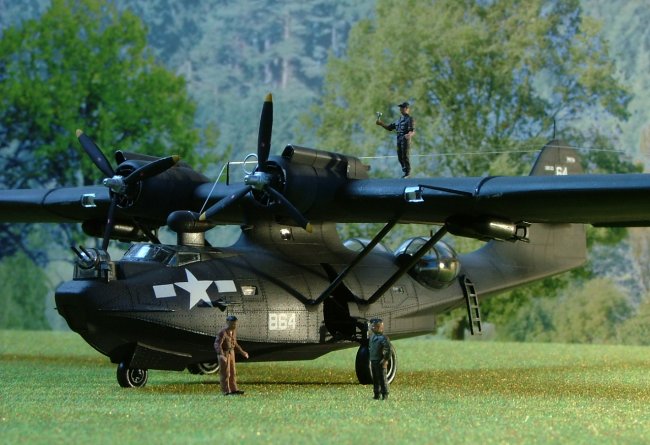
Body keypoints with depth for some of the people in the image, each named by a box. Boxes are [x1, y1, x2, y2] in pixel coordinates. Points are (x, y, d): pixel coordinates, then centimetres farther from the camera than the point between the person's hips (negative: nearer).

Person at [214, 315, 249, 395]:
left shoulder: (233, 331, 6)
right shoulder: (222, 333, -20)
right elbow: (217, 345, -26)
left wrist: (242, 352, 21)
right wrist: (221, 355, -39)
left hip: (231, 353, 8)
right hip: (223, 354, -8)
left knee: (232, 372, 10)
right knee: (225, 373, -4)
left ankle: (233, 390, 16)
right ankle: (226, 391, 1)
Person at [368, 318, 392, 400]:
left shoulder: (383, 338, -12)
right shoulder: (372, 337, 13)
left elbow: (388, 350, -14)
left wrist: (385, 360, -18)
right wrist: (370, 360, 17)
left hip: (380, 362, -8)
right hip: (373, 361, 8)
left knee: (382, 378, -4)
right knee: (375, 379, 11)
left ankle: (384, 395, 2)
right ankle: (376, 394, 17)